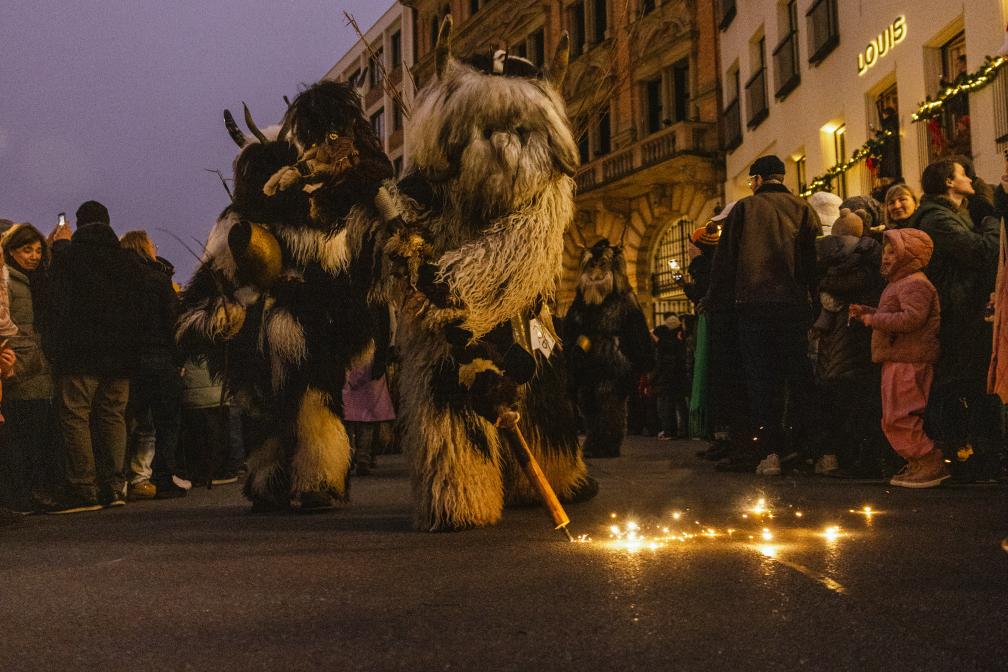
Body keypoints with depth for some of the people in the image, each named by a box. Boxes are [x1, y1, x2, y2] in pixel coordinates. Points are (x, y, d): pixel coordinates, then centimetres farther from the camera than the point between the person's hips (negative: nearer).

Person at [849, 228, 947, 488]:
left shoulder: (915, 284, -13)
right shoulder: (900, 283, 22)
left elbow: (912, 319, -27)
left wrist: (873, 319, -19)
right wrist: (866, 312, 17)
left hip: (908, 363, -11)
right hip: (897, 361, 11)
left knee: (898, 417, -12)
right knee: (897, 418, 12)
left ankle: (929, 463, -6)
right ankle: (918, 465, 17)